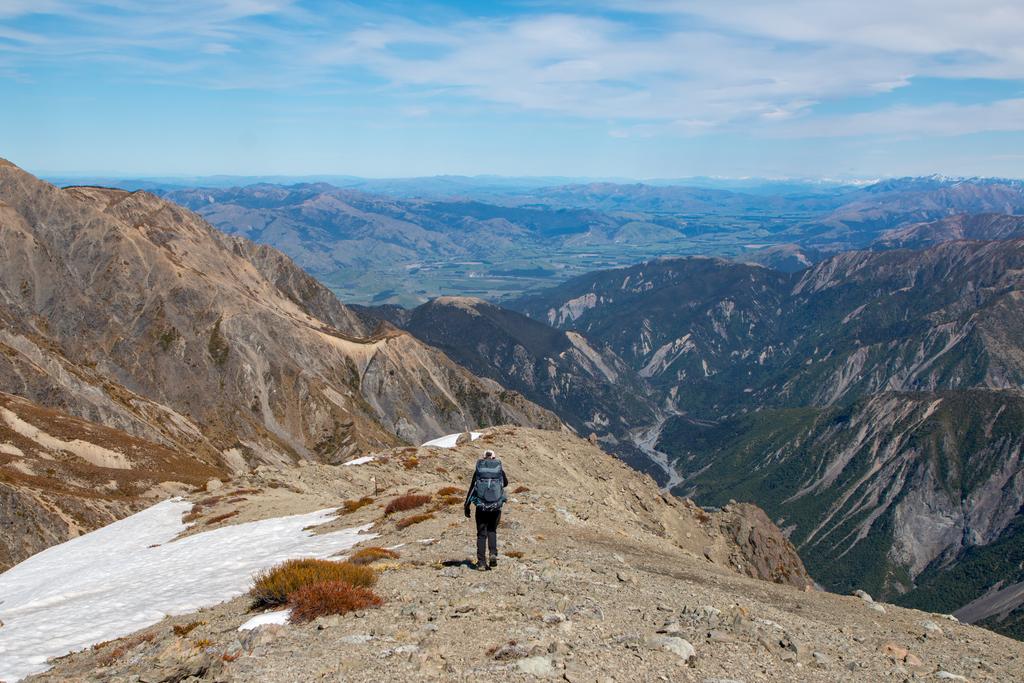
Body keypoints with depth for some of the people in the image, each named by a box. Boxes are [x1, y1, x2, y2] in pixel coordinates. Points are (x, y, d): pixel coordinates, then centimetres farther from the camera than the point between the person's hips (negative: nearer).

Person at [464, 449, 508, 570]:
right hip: (496, 507, 1)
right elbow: (506, 483, 21)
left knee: (481, 534, 9)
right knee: (492, 531, 19)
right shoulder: (500, 469, 2)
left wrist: (466, 506, 9)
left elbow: (471, 489, 2)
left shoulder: (478, 470, 0)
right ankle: (493, 553, -2)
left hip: (481, 507, -1)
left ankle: (481, 562, 6)